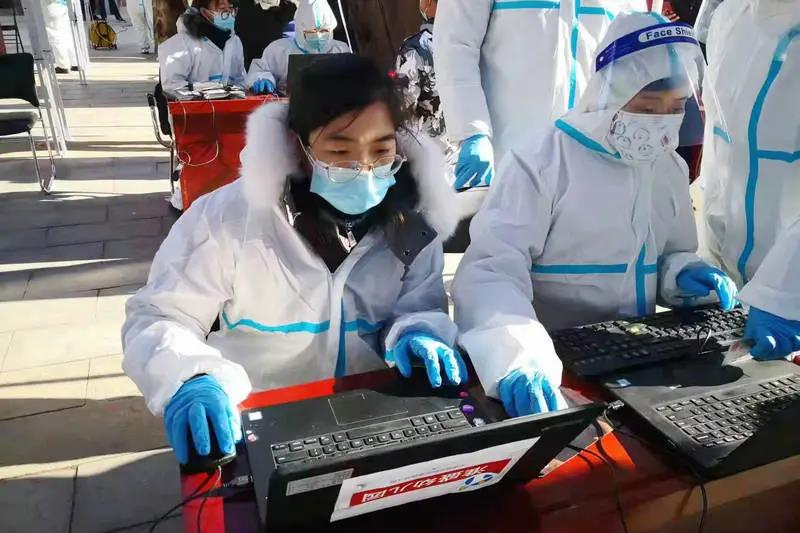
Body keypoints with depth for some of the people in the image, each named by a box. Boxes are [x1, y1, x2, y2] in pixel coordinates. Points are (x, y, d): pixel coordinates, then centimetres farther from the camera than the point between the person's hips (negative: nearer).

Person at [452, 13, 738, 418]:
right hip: (556, 363, -4)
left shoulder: (671, 168, 10)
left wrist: (682, 275, -2)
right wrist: (518, 355, -41)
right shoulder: (540, 161, -13)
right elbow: (491, 268, -23)